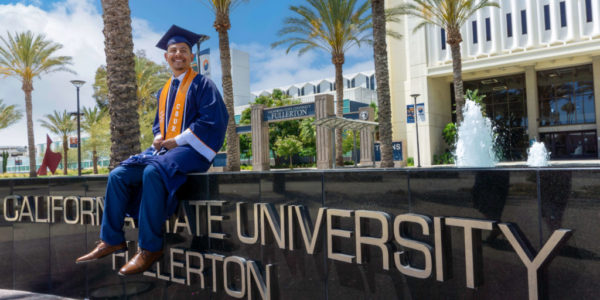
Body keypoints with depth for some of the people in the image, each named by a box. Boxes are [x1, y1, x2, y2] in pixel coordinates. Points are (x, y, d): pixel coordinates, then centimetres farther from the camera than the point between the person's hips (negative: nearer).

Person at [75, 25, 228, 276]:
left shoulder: (202, 84, 0)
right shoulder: (164, 91, 21)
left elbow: (213, 119, -12)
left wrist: (178, 140, -14)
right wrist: (158, 137, 2)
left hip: (191, 150, -7)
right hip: (165, 148, 8)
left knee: (153, 172, -34)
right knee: (118, 175, -8)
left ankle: (150, 247, -27)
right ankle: (111, 240, -2)